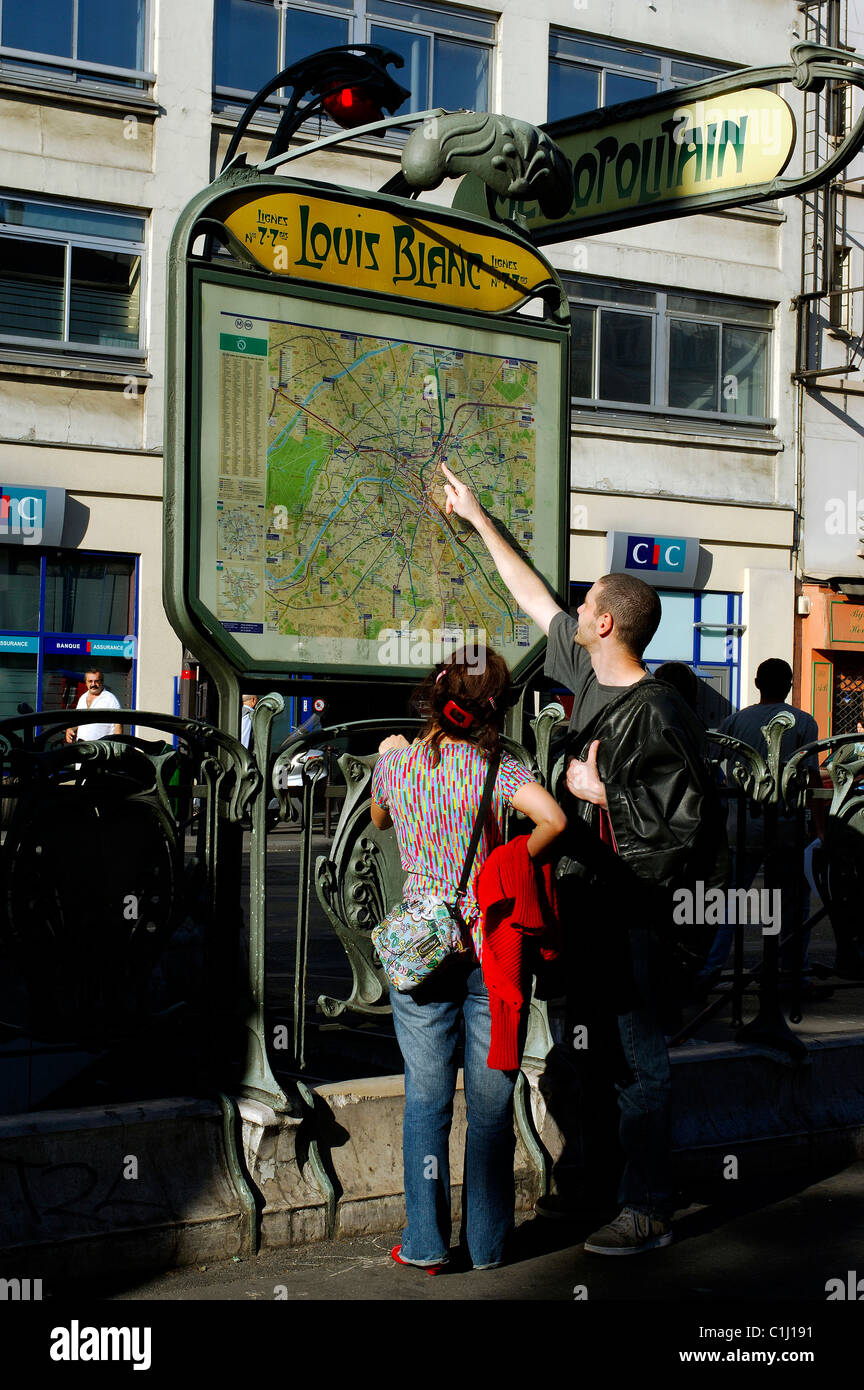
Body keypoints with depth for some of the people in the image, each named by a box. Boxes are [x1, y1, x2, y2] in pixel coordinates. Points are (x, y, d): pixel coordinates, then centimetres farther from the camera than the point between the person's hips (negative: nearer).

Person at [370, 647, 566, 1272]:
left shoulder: (395, 761, -1)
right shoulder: (496, 765, -9)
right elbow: (553, 818, -25)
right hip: (492, 945, -1)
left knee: (426, 1099, 9)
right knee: (492, 1101, 9)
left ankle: (426, 1243, 14)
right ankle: (488, 1243, 18)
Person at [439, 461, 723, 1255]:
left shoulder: (655, 712, -19)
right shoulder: (588, 673, 5)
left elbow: (691, 820, -21)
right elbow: (534, 598, 18)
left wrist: (601, 792, -18)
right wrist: (477, 518, 25)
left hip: (631, 905, -9)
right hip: (586, 892, 9)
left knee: (637, 1057, -2)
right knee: (591, 1043, 19)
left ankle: (650, 1212, 6)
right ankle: (591, 1174, 33)